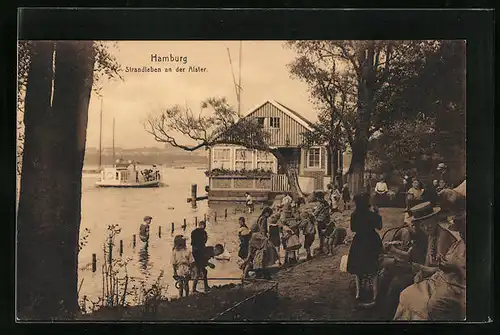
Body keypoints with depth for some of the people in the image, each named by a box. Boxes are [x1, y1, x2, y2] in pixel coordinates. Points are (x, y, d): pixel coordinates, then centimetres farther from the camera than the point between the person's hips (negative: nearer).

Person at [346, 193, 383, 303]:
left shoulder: (354, 215, -11)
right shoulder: (372, 215, -18)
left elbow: (353, 229, 2)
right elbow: (379, 227, -3)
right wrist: (378, 215, 3)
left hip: (358, 243, 2)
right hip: (371, 243, -2)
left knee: (358, 268, 17)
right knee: (373, 268, 13)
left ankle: (358, 293, 19)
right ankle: (375, 294, 12)